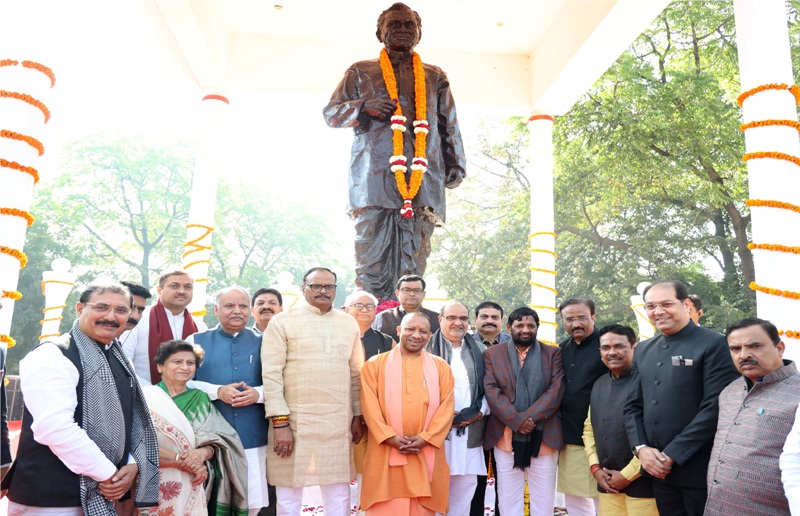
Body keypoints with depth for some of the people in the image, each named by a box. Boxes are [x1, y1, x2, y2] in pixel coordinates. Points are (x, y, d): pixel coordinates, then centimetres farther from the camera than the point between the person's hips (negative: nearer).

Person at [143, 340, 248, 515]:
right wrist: (181, 460, -18)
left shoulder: (200, 399, 8)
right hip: (155, 485, -3)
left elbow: (219, 441, 2)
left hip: (193, 487, 3)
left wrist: (203, 453, -18)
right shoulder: (146, 397, -3)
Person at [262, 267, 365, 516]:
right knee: (289, 496, 7)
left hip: (338, 425, 3)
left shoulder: (349, 324, 10)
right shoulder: (282, 322, -2)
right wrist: (280, 422, -12)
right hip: (294, 422, -3)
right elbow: (271, 374, -7)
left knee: (339, 495, 10)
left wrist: (358, 416, 10)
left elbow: (356, 374, 13)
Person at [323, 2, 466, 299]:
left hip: (423, 182, 2)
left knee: (412, 269, -4)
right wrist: (364, 107, -4)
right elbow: (330, 113, 16)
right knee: (372, 262, -9)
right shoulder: (361, 72, 21)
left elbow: (449, 125, 22)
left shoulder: (435, 77, 26)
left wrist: (456, 167, 8)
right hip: (374, 180, -1)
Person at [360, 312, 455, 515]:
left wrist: (425, 439, -11)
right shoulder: (375, 364, 6)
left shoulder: (441, 367, 9)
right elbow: (370, 406, -2)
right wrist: (390, 437, -13)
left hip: (426, 455, 1)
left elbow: (446, 408, 2)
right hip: (386, 454, -1)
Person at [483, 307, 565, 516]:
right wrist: (517, 421, -15)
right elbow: (492, 391, -4)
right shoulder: (492, 354, 6)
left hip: (544, 436, 0)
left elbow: (556, 390, -5)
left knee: (543, 499, 8)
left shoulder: (553, 353, 6)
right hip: (505, 435, 0)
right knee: (508, 498, 8)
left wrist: (530, 418, -15)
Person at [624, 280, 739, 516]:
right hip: (658, 470, 6)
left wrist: (673, 454, -15)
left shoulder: (714, 344, -9)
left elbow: (714, 407, -15)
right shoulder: (643, 349, 10)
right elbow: (633, 405, 12)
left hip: (700, 470, -5)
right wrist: (641, 448, -3)